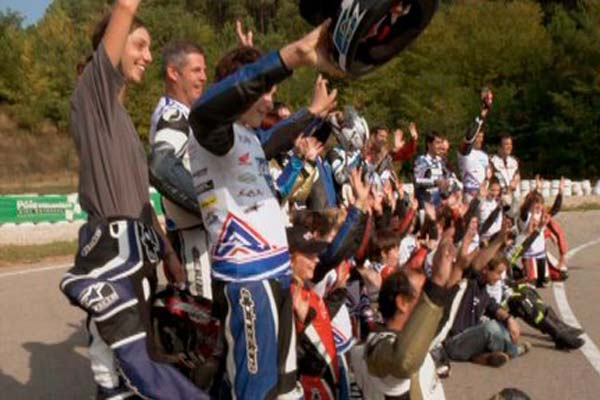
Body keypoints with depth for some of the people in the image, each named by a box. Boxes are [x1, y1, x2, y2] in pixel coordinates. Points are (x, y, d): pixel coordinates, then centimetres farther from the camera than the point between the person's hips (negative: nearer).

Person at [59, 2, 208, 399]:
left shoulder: (123, 117, 21)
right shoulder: (94, 91, -4)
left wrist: (168, 252, 21)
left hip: (137, 250, 10)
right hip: (112, 249, -9)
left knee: (124, 362, 13)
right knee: (138, 360, -8)